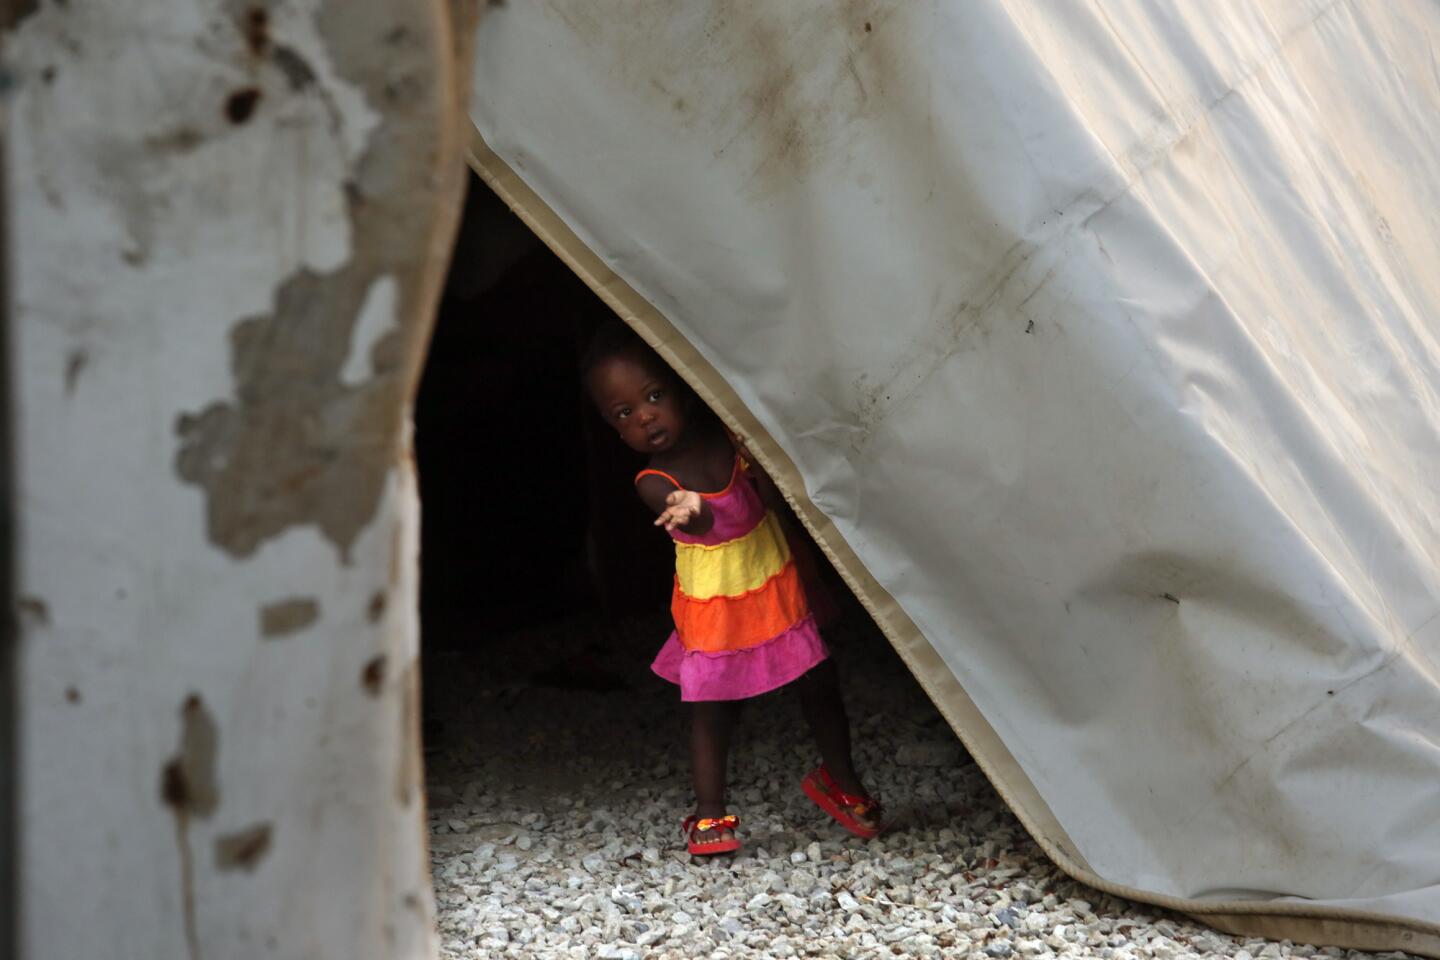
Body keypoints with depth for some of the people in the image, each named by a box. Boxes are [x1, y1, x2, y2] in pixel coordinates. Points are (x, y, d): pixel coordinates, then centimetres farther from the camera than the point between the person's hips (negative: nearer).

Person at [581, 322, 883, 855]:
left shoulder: (733, 439, -11)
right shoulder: (655, 482, -19)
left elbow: (779, 503, -4)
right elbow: (705, 521, -38)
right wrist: (692, 511, -59)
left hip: (779, 589, 3)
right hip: (714, 613, -3)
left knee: (819, 687, 10)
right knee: (711, 709, 0)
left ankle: (839, 779, 31)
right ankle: (710, 813, 16)